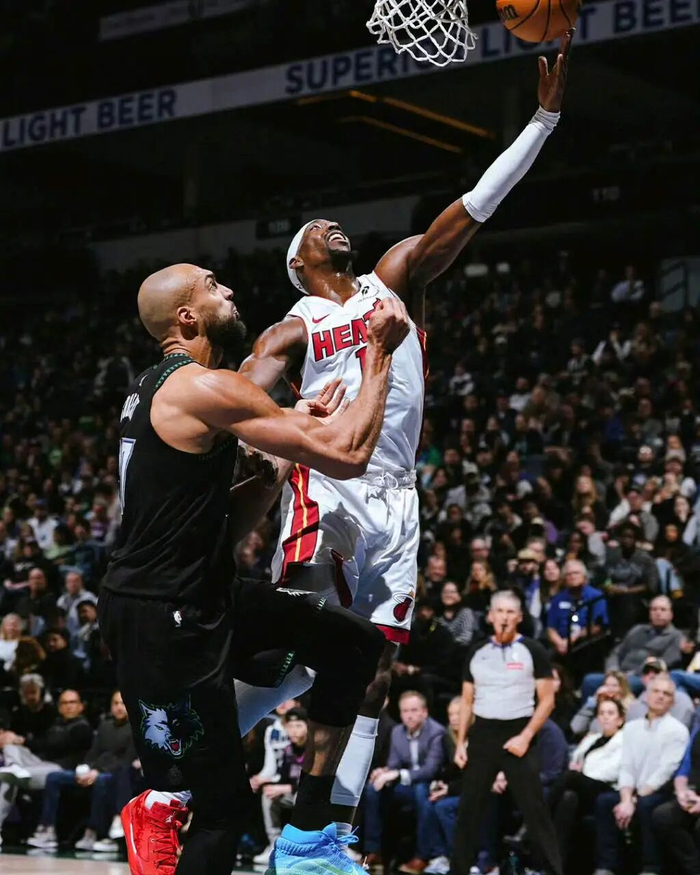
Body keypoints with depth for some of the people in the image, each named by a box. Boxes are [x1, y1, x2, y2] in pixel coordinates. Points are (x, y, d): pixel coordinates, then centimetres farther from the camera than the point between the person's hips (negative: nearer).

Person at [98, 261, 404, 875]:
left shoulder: (157, 389, 15)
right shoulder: (207, 388, -17)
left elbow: (226, 525, 19)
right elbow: (348, 456, -20)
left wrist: (288, 451, 11)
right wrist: (380, 352, -8)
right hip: (161, 618, -10)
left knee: (354, 644, 13)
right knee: (220, 805, -4)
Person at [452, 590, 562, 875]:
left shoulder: (532, 651, -2)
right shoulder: (477, 652, 9)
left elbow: (547, 700, -3)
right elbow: (467, 701, 14)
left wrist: (525, 737, -13)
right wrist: (460, 742, 6)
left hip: (517, 734, -4)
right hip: (482, 734, 4)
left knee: (534, 809, -6)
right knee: (468, 808, 6)